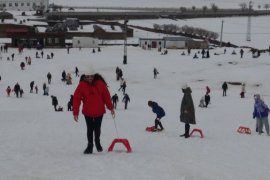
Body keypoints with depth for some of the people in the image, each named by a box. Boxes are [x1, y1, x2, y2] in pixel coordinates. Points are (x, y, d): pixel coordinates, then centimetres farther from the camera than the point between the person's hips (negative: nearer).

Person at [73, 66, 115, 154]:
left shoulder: (100, 83, -9)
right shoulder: (82, 85, -10)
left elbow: (106, 95, -2)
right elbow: (76, 98, -10)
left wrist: (111, 108, 2)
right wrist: (75, 112, -13)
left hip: (99, 111, 0)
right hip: (88, 113, 0)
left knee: (97, 129, 11)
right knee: (90, 129, 4)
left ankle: (97, 142, 35)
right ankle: (90, 145, 18)